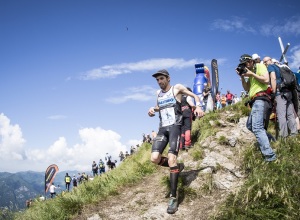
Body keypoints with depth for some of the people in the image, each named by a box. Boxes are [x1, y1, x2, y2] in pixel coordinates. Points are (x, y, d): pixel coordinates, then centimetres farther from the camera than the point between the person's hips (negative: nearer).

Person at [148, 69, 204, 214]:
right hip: (162, 129, 5)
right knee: (154, 159, -17)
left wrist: (198, 106, -13)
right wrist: (153, 110, 13)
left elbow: (195, 96, 9)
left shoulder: (177, 88, 6)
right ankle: (177, 167, 14)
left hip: (175, 127, -5)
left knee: (171, 158, -23)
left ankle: (173, 198, -20)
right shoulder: (158, 93, 21)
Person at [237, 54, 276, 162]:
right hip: (256, 101, 11)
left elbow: (266, 80, -14)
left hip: (260, 99, -11)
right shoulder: (251, 72, 25)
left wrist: (251, 74, -9)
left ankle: (269, 155, -27)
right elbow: (247, 89, 21)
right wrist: (242, 77, 8)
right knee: (250, 125, 17)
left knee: (257, 127, -22)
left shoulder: (260, 66, 1)